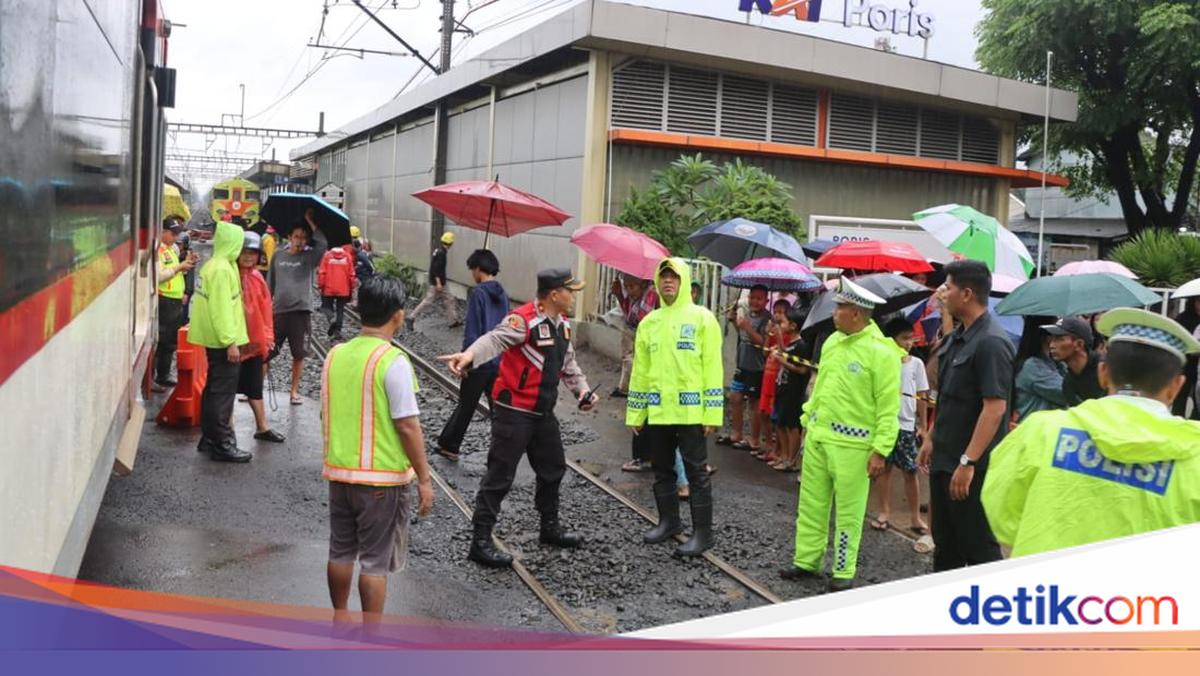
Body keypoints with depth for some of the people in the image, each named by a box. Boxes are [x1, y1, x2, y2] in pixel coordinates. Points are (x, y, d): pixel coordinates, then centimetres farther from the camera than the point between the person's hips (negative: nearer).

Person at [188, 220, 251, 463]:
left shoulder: (213, 265, 13)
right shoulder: (222, 269, -18)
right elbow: (221, 309, -22)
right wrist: (231, 341, -21)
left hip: (215, 340, 10)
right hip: (222, 341, -10)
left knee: (214, 389, 17)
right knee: (223, 391, -5)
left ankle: (209, 438, 26)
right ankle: (222, 444, -1)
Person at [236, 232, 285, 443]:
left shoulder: (257, 277, 7)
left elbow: (265, 307, 12)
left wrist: (268, 335, 9)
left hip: (255, 339, 7)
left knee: (255, 386, 17)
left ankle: (262, 427, 28)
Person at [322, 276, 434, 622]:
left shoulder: (335, 354, 2)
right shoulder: (393, 361, -18)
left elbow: (327, 415, 11)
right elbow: (408, 426, -18)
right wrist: (425, 479, -10)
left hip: (338, 472, 6)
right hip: (382, 479, -6)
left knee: (340, 553, 19)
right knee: (375, 563, 5)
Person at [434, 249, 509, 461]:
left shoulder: (478, 293, -13)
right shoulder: (502, 294, 7)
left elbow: (472, 330, -16)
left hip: (479, 362, -5)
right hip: (500, 361, 5)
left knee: (465, 406, 9)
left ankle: (448, 446, 24)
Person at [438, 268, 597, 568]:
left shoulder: (563, 324, 9)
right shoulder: (524, 319, -20)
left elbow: (568, 361, 21)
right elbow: (495, 339, -37)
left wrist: (582, 388, 6)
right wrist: (469, 355, -57)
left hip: (544, 412, 9)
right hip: (514, 411, -9)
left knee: (553, 468, 22)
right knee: (500, 475, -3)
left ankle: (550, 527, 42)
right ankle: (480, 541, 7)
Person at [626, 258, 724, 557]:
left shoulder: (701, 317, -3)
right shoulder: (649, 322, 11)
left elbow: (713, 367, -7)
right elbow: (640, 370, 14)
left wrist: (712, 412, -12)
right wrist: (635, 413, 12)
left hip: (690, 411, -5)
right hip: (657, 411, 5)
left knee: (696, 472, 1)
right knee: (662, 470, 15)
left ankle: (702, 532, 9)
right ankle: (668, 521, 30)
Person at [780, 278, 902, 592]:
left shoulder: (881, 352, -14)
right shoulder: (832, 341, 10)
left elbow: (889, 407, -14)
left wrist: (880, 450, -15)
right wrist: (808, 419, 19)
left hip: (852, 444, -7)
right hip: (817, 437, 7)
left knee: (848, 512, 4)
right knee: (811, 504, 14)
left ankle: (843, 571, 17)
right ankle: (807, 560, 27)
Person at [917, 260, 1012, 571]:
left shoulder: (990, 342, -20)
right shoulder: (957, 337, 10)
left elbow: (995, 408, -24)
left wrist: (968, 462, -25)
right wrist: (931, 439, 18)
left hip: (972, 466, -9)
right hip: (944, 459, 9)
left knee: (978, 546, 3)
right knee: (944, 544, 19)